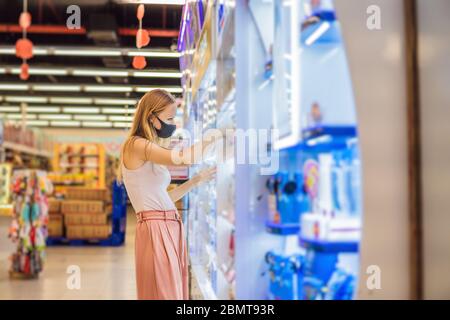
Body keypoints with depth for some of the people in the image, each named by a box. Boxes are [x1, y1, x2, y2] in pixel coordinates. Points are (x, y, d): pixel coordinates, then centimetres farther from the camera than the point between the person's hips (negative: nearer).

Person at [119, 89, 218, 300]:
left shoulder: (151, 150, 20)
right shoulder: (136, 145, -8)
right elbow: (180, 158, -25)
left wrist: (196, 180, 17)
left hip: (170, 229, 9)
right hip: (156, 229, -9)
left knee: (174, 292, 10)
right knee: (165, 294, -6)